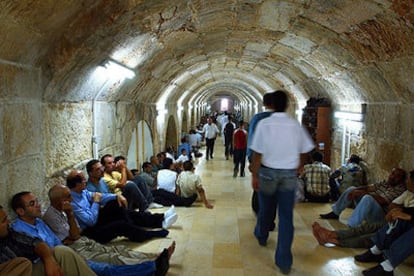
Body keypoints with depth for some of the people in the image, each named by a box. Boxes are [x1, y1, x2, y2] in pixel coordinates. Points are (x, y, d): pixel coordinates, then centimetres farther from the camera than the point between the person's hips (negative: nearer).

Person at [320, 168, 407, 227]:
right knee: (351, 189, 12)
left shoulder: (400, 189, -11)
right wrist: (355, 190, -11)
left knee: (367, 198, -38)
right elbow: (369, 187, 8)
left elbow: (382, 201, -23)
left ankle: (351, 228, -43)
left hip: (380, 215, -9)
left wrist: (364, 193, -19)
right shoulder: (385, 183, 15)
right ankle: (335, 213, 14)